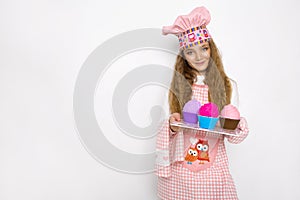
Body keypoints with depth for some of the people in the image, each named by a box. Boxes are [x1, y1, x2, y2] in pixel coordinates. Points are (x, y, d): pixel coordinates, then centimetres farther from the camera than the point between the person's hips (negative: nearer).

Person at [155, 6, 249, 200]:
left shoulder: (228, 86, 0)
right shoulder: (176, 85, -1)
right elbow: (166, 127, 4)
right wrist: (172, 125, -17)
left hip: (213, 167, 0)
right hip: (179, 168, 0)